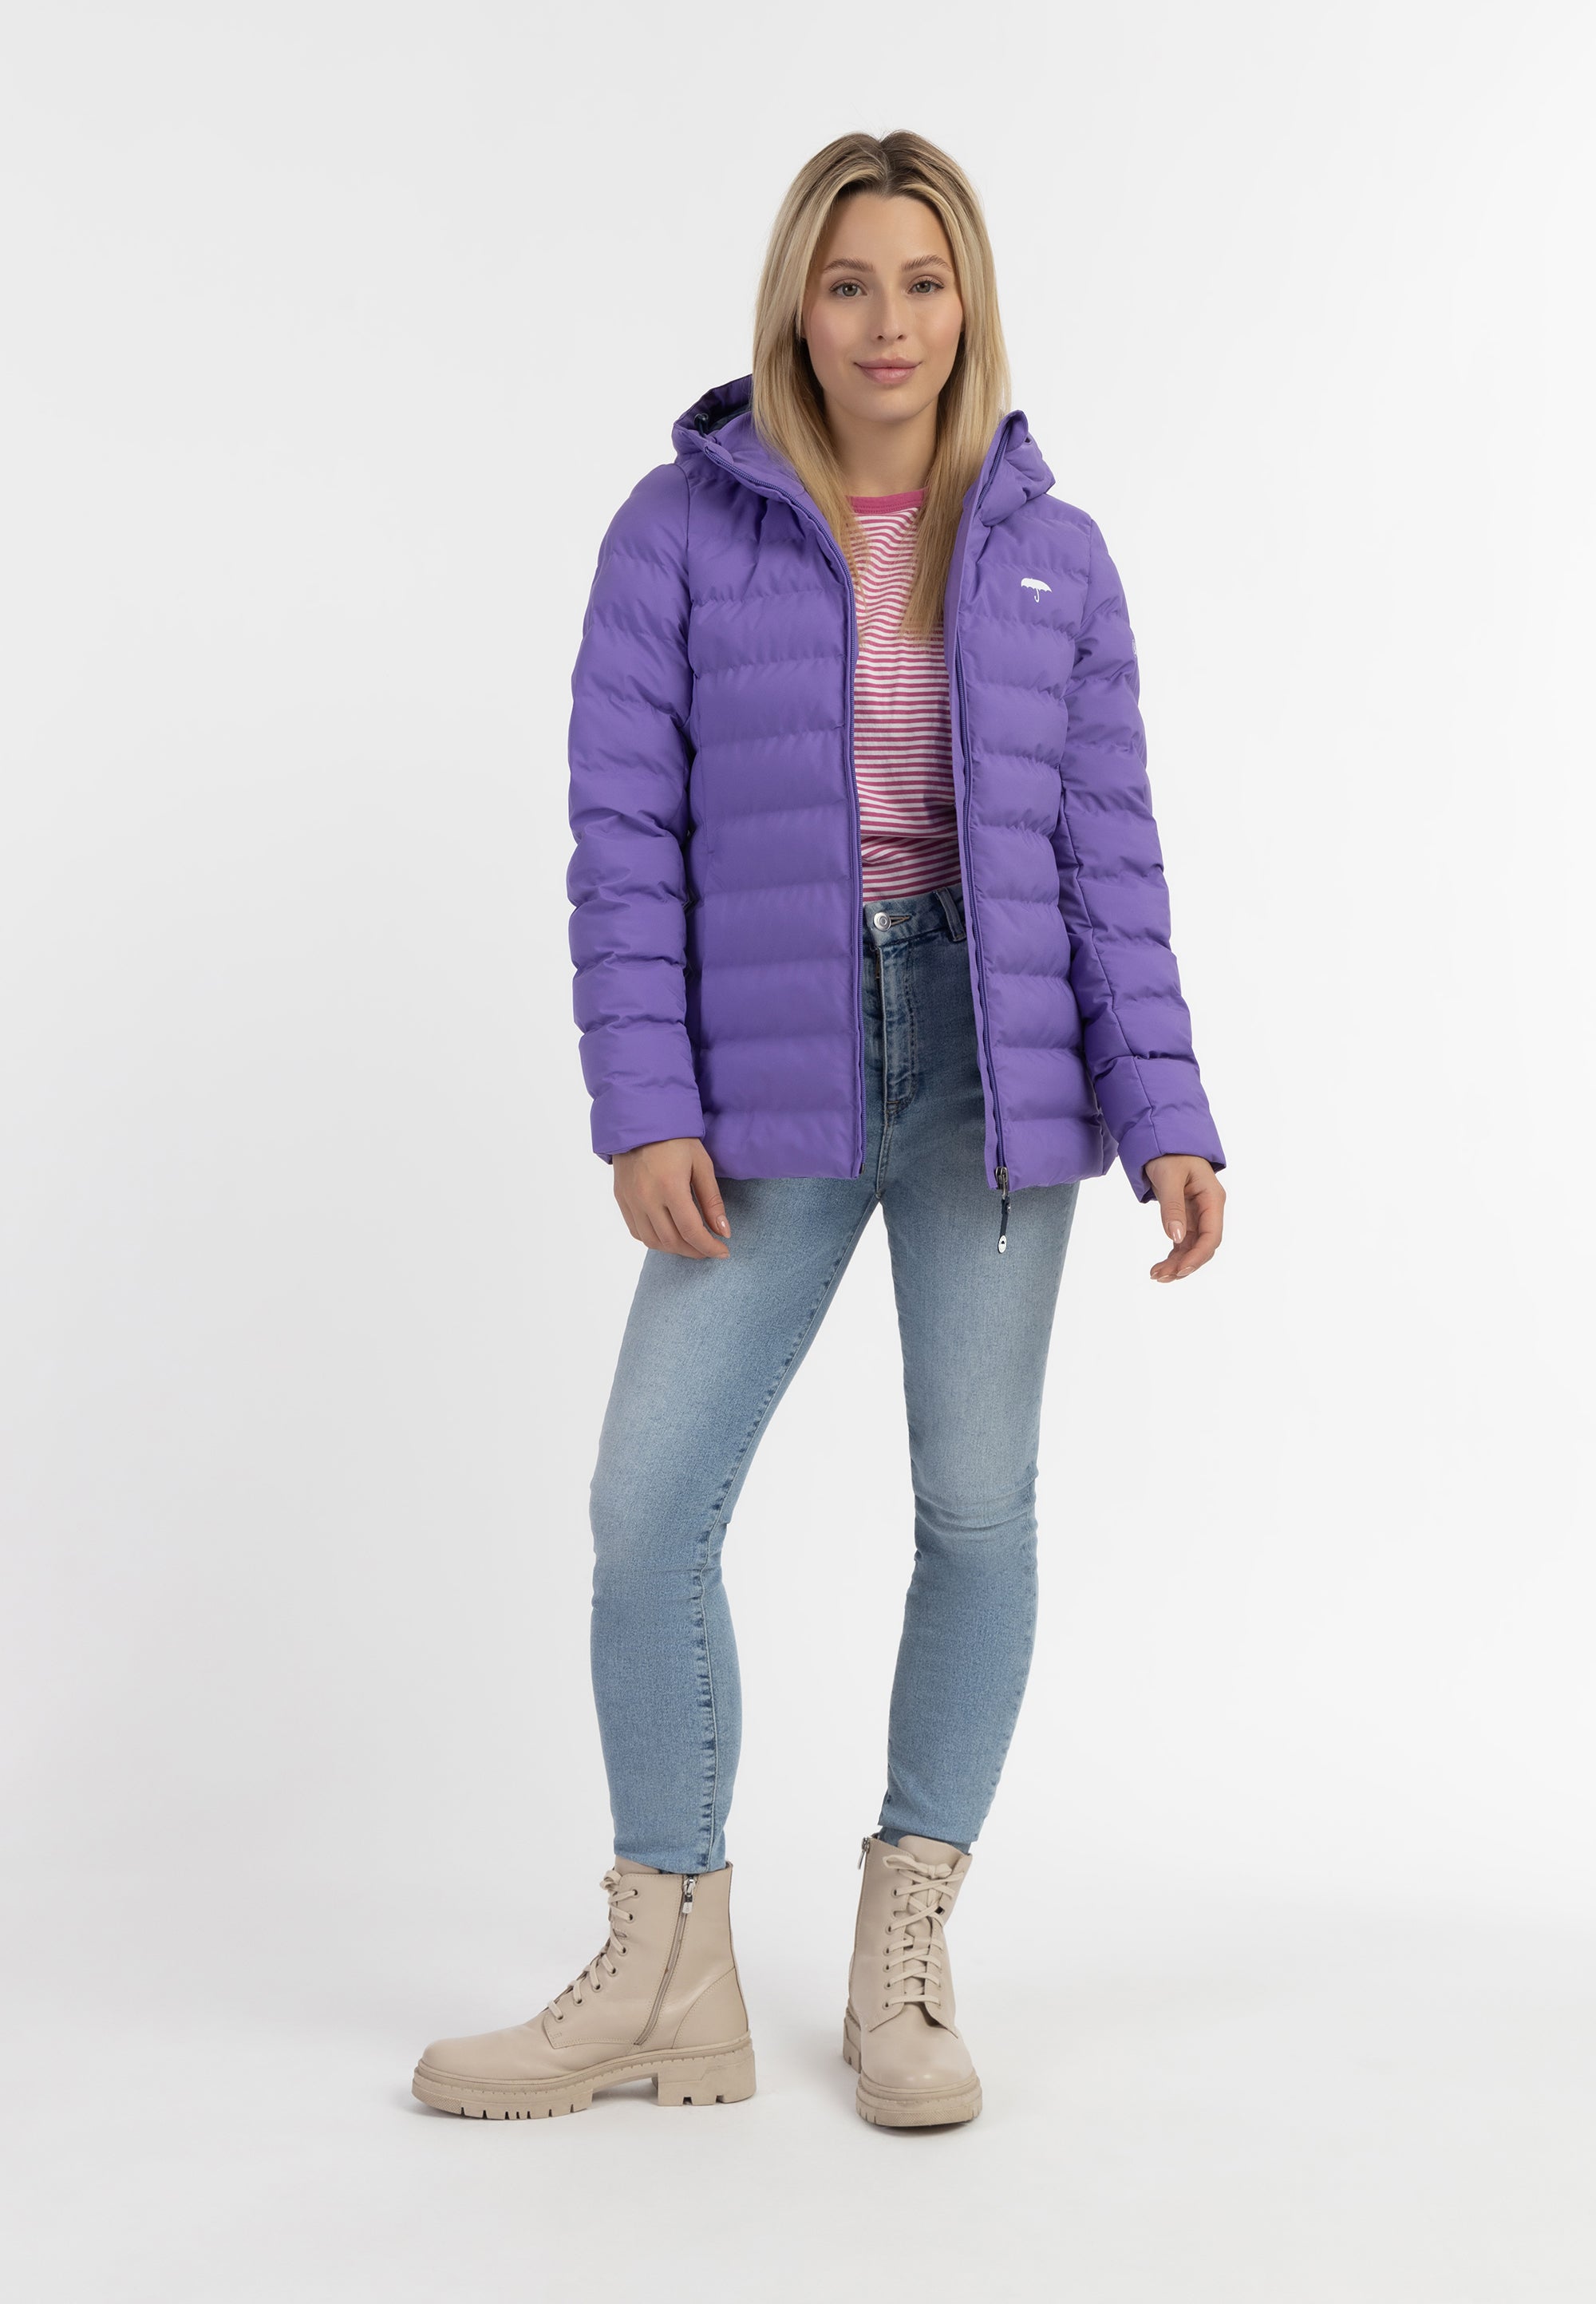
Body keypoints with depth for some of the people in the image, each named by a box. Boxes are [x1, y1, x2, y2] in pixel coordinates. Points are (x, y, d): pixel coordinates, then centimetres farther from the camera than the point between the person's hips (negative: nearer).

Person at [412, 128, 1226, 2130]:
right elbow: (626, 835, -2)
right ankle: (669, 1984, 12)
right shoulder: (683, 529, 2)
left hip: (994, 1063, 1)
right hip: (775, 1079, -1)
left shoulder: (1051, 556, 7)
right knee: (648, 1506, -5)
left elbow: (1107, 855, 6)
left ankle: (903, 1962, 20)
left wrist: (1164, 1116, -1)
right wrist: (642, 1108, -10)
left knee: (979, 1505, 3)